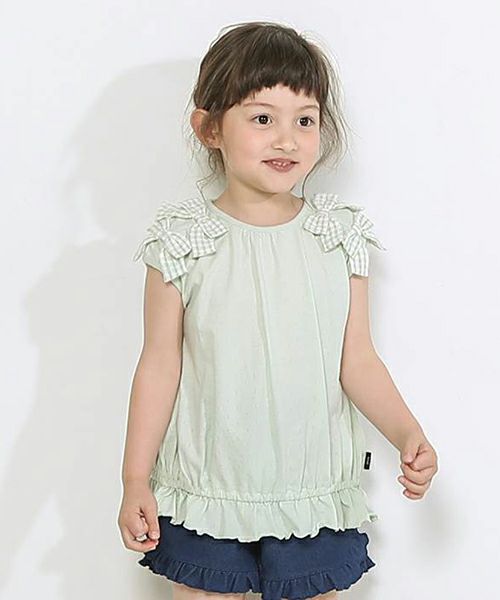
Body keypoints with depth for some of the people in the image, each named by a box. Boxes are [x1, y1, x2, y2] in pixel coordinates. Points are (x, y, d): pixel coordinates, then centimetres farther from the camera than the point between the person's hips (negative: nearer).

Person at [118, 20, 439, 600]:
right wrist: (135, 479, -3)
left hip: (316, 494, 1)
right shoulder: (184, 242, -8)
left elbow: (356, 361, 0)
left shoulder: (341, 237, -3)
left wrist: (408, 434, -13)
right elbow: (161, 364, -4)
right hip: (208, 488, -1)